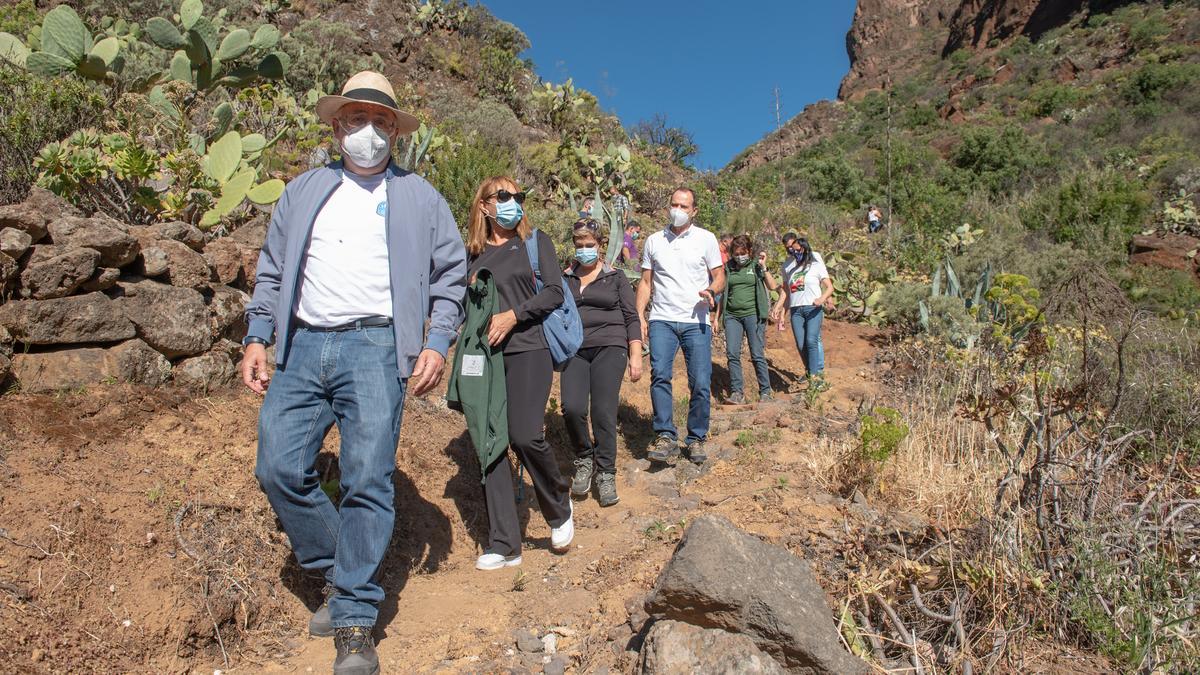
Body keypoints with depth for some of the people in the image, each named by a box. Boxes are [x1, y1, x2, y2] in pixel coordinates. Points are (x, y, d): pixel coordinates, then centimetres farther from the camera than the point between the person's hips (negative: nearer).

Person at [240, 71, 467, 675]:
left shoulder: (418, 196, 12)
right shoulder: (303, 190, 20)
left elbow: (451, 273, 9)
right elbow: (272, 270, 18)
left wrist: (437, 343, -3)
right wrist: (257, 338, 7)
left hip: (374, 346, -3)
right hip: (302, 348, 4)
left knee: (367, 481, -8)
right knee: (279, 469, -4)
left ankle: (355, 622, 3)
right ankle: (338, 573, 19)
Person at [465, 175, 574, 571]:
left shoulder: (535, 241, 8)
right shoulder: (473, 253, 16)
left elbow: (554, 292, -3)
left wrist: (513, 315, -14)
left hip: (528, 349, -3)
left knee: (525, 436, -19)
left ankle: (559, 508, 11)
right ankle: (504, 545, 8)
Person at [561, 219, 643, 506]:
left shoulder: (615, 277, 9)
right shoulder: (565, 279, 15)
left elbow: (631, 318, 7)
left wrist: (636, 356, 0)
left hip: (609, 348, -2)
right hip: (575, 351, 2)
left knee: (604, 412, -10)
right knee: (572, 408, -17)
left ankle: (606, 475, 6)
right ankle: (584, 460, 9)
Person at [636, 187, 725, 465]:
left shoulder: (706, 239, 6)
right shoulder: (654, 241, 12)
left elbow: (719, 277, 6)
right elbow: (646, 282, 13)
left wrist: (711, 291, -17)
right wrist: (639, 316, 2)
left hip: (696, 321, -1)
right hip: (662, 320, 1)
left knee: (701, 384, -3)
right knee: (659, 375, -15)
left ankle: (696, 439, 11)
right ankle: (666, 437, -10)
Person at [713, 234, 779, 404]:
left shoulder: (756, 265, 3)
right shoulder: (728, 267, 10)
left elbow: (773, 286, -5)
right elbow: (723, 294, 16)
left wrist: (763, 267, -12)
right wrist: (717, 317, 13)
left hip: (753, 314, -3)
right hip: (732, 316, 3)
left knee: (757, 355, -2)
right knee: (732, 354, -5)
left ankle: (765, 392, 7)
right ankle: (736, 393, 0)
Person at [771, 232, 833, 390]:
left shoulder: (815, 263, 2)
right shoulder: (787, 265, 15)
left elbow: (829, 287, -3)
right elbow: (786, 290, 21)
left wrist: (822, 298, -23)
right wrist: (778, 308, 11)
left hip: (813, 308, -4)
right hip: (795, 309, 4)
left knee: (811, 340, -19)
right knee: (801, 344, -1)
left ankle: (815, 376, -19)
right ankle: (810, 371, 17)